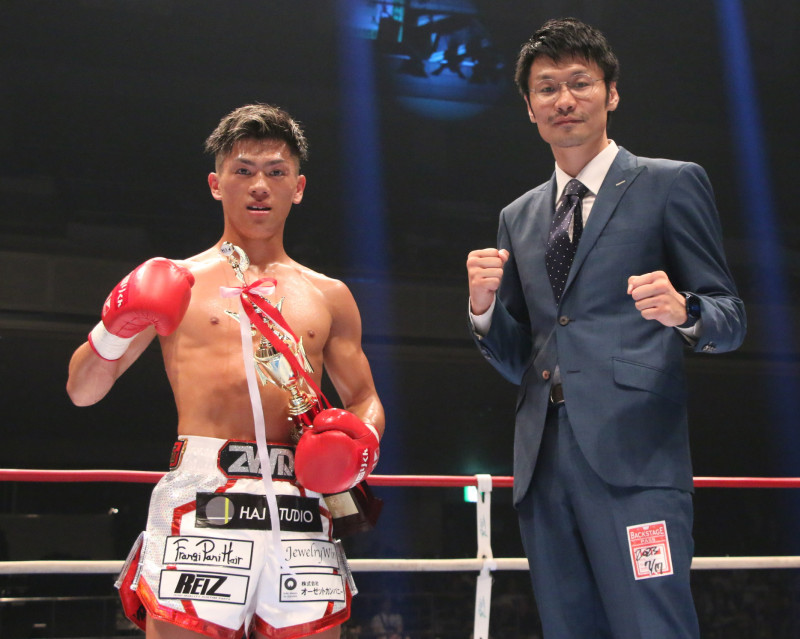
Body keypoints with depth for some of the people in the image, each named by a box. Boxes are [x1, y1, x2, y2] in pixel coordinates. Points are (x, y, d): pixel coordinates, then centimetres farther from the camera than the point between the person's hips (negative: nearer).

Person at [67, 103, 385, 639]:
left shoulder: (329, 297, 20)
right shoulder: (177, 284, 12)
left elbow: (365, 398, 25)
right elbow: (82, 392, 12)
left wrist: (363, 435, 3)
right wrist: (115, 332, -7)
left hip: (302, 507, 3)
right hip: (201, 499, -2)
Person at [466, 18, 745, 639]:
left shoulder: (671, 185, 6)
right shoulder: (517, 218, 20)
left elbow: (730, 318, 3)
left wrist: (683, 311, -19)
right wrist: (484, 305, 0)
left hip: (633, 456, -5)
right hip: (543, 465, 5)